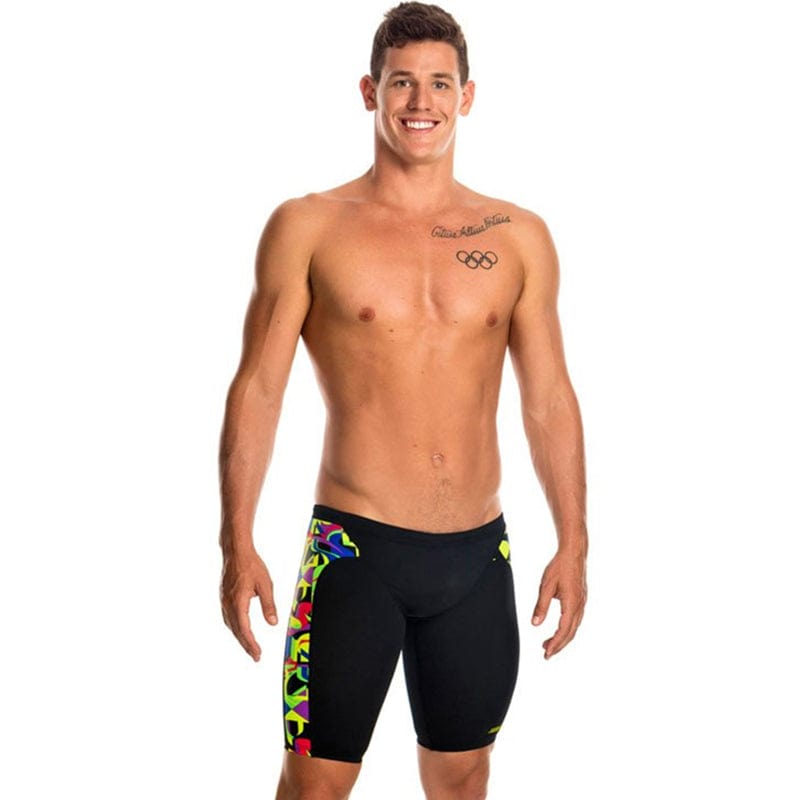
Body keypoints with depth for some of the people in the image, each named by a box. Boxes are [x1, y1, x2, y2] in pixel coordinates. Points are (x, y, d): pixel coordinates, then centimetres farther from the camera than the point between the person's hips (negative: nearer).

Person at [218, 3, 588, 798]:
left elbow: (548, 398, 9)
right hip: (355, 551, -3)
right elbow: (257, 389, -2)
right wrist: (237, 544, -7)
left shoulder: (518, 238, 6)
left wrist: (573, 543, 7)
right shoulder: (308, 227, -2)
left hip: (477, 555, 3)